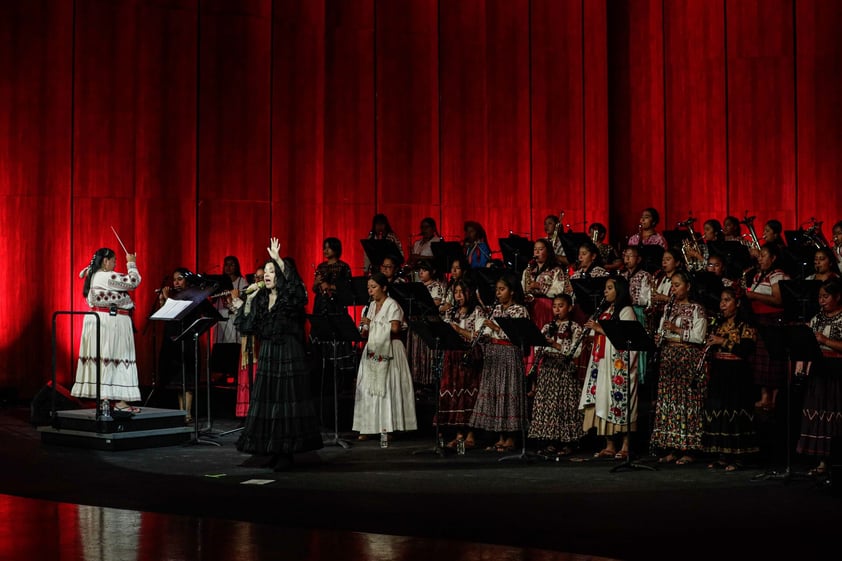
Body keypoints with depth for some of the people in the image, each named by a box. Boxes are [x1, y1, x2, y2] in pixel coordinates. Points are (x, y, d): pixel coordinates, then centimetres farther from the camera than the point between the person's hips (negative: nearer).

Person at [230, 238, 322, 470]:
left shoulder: (291, 298, -5)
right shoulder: (259, 299, 12)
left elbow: (292, 281, -28)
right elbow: (248, 326, 10)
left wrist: (278, 259, -33)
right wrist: (243, 304, 2)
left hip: (289, 354, -6)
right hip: (267, 355, 6)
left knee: (287, 398, -5)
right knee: (265, 400, 4)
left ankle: (286, 451, 0)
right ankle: (266, 451, 9)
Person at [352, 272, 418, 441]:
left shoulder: (392, 305, -5)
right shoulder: (372, 305, 17)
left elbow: (395, 328, -18)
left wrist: (372, 323, -15)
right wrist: (365, 328, -3)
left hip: (388, 352, -7)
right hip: (373, 351, 7)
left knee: (387, 388, -10)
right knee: (369, 388, 1)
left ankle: (388, 428, -8)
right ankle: (369, 427, 2)